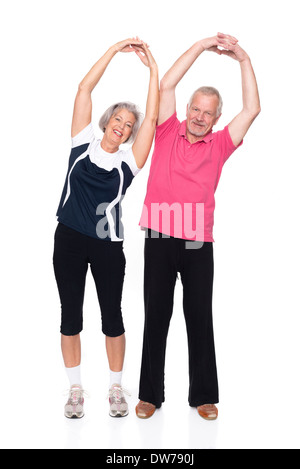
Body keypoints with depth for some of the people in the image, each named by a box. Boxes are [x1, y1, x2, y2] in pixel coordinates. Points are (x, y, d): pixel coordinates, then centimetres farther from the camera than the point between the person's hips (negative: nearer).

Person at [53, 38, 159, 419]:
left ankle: (115, 388, 21)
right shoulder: (83, 144, 5)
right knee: (71, 314, 7)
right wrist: (114, 50, 0)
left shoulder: (128, 162, 3)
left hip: (108, 245, -1)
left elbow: (152, 118, -3)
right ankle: (76, 389, 21)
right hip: (69, 241, 1)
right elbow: (84, 90, 1)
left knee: (112, 315, 7)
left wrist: (153, 67, -2)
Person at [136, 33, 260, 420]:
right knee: (156, 317, 7)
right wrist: (200, 46, 3)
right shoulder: (168, 133, 8)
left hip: (199, 244, 1)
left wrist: (243, 59, 6)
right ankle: (150, 395, 19)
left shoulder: (218, 145, 10)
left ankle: (203, 395, 21)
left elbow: (252, 109, 6)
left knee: (200, 319, 8)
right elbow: (166, 86, 1)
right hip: (160, 239, -1)